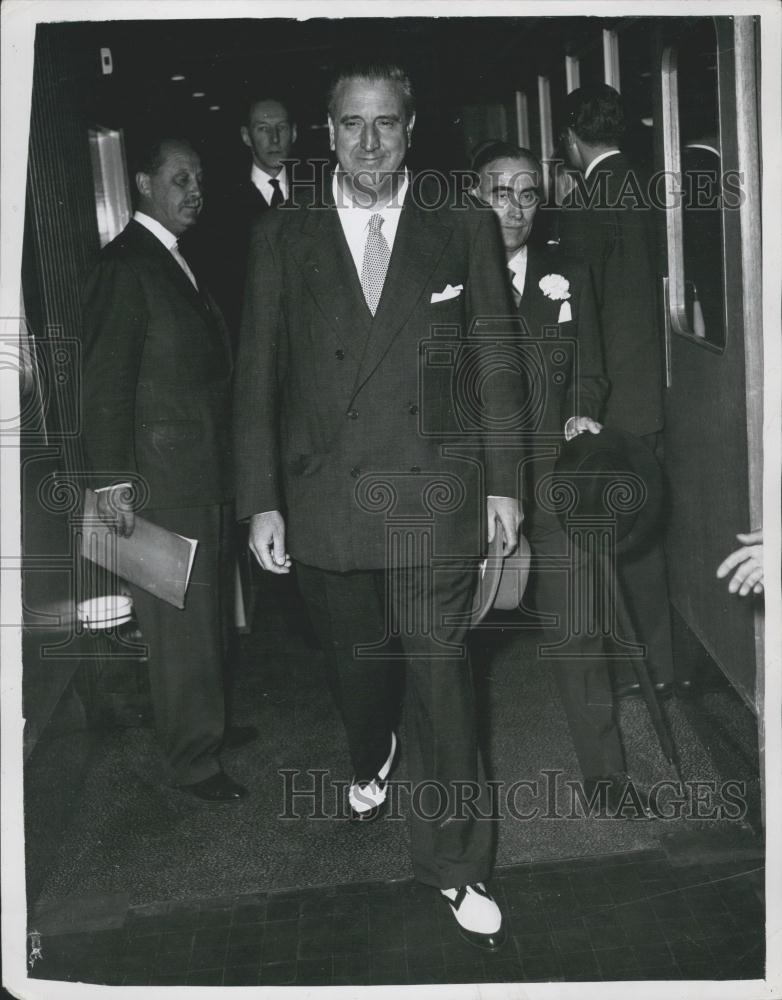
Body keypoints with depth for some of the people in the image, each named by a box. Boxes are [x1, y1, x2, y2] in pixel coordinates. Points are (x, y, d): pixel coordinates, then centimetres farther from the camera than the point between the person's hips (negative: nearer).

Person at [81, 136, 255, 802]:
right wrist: (113, 480, -19)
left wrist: (226, 466, 16)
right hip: (165, 478, -9)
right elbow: (106, 380, -16)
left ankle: (209, 723, 35)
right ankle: (192, 758, 15)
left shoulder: (176, 264, 15)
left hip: (208, 473, 9)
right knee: (180, 621, 1)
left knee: (210, 610, 19)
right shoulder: (126, 265, -12)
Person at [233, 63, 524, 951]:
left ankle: (450, 861, 14)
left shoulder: (464, 230, 3)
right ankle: (371, 761, 50)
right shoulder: (281, 239, 4)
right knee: (355, 661, 17)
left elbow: (497, 364, 5)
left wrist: (502, 480, 2)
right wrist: (260, 501, -1)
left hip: (432, 497, -1)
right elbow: (258, 378, 3)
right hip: (322, 501, 2)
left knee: (439, 673, -2)